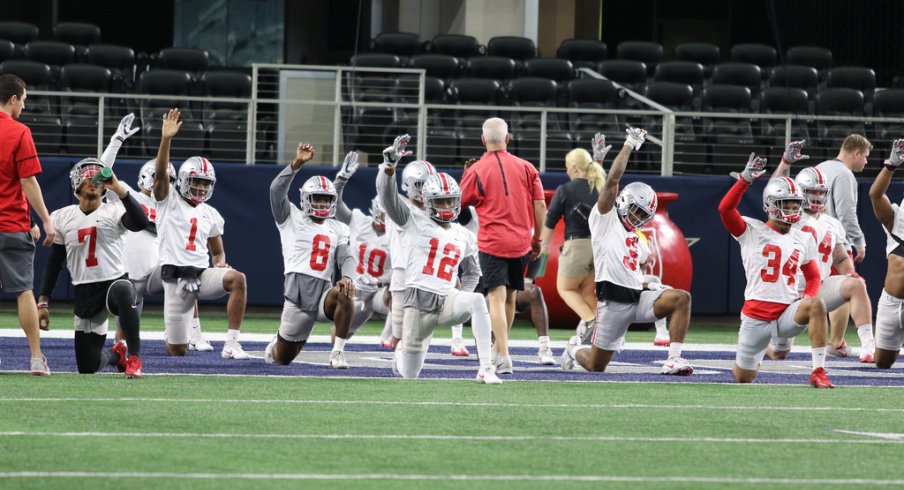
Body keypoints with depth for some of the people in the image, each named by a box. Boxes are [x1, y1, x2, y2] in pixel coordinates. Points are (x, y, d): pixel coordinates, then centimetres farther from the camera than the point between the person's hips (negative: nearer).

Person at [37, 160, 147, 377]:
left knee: (123, 292, -43)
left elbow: (140, 223, -25)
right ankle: (115, 355, 41)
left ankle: (134, 358, -31)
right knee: (88, 366, 3)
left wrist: (119, 189, -29)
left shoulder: (114, 212, -3)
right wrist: (44, 302, 10)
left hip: (115, 282, -4)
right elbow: (54, 262, 13)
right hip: (85, 294, 4)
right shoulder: (62, 218, 7)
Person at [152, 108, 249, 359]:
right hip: (175, 278, -3)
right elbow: (160, 174, -14)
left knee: (237, 278, -31)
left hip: (203, 274, 3)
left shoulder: (211, 215, 16)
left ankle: (231, 344, -29)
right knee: (177, 351, -2)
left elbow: (218, 251, 24)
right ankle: (172, 335, 39)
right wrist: (166, 139, -27)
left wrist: (220, 263, -1)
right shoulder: (169, 202, 4)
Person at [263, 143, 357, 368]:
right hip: (297, 290, -2)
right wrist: (297, 163, -18)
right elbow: (277, 190, -7)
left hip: (323, 291, 2)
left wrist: (347, 277, -18)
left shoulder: (337, 229, 17)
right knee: (282, 358, 6)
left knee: (345, 295, -34)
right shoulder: (292, 219, 7)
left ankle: (337, 353, -24)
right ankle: (278, 344, 46)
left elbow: (346, 258, 5)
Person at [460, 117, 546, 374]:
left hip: (492, 242, -4)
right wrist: (538, 240, 14)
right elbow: (540, 205, 5)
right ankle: (497, 349, 29)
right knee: (509, 297, 16)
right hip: (520, 242, 4)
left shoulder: (476, 171, -4)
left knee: (497, 297, -8)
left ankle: (503, 356, -20)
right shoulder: (525, 168, 4)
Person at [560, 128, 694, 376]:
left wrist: (651, 287, 12)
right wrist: (629, 145, -6)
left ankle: (674, 360, -22)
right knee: (596, 366, 0)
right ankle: (575, 349, 38)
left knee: (681, 298, -18)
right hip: (613, 301, -6)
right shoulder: (605, 218, 3)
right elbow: (613, 181, -8)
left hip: (638, 296, 6)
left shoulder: (634, 239, 25)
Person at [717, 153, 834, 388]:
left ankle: (819, 373, -32)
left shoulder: (803, 240, 9)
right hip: (756, 314, -2)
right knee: (743, 378, 6)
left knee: (816, 305, -32)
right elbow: (725, 209, -19)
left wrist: (806, 299, -3)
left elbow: (813, 277, 19)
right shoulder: (752, 231, -3)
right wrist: (745, 179, -27)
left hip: (788, 313, 2)